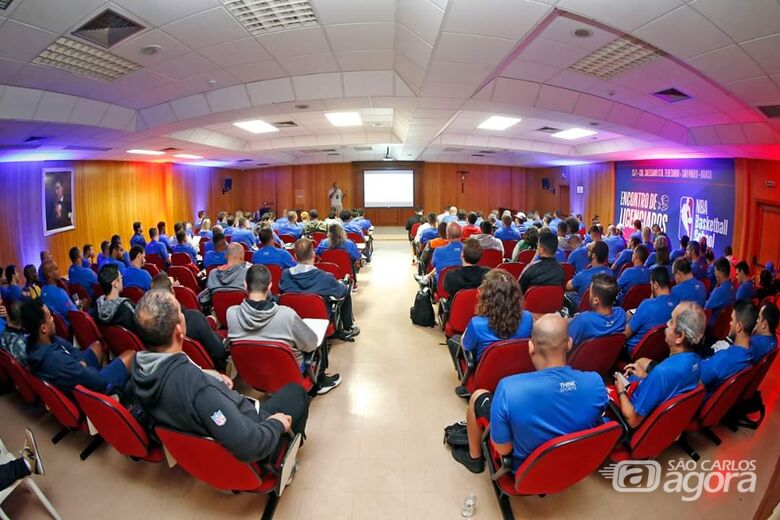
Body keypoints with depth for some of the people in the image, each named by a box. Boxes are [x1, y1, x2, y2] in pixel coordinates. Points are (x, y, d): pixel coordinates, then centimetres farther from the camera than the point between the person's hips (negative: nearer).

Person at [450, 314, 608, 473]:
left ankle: (474, 458, 35)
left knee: (478, 396, 14)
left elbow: (502, 448, -22)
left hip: (524, 467, -3)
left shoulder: (509, 388, -35)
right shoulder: (596, 383, -24)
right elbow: (593, 423, -3)